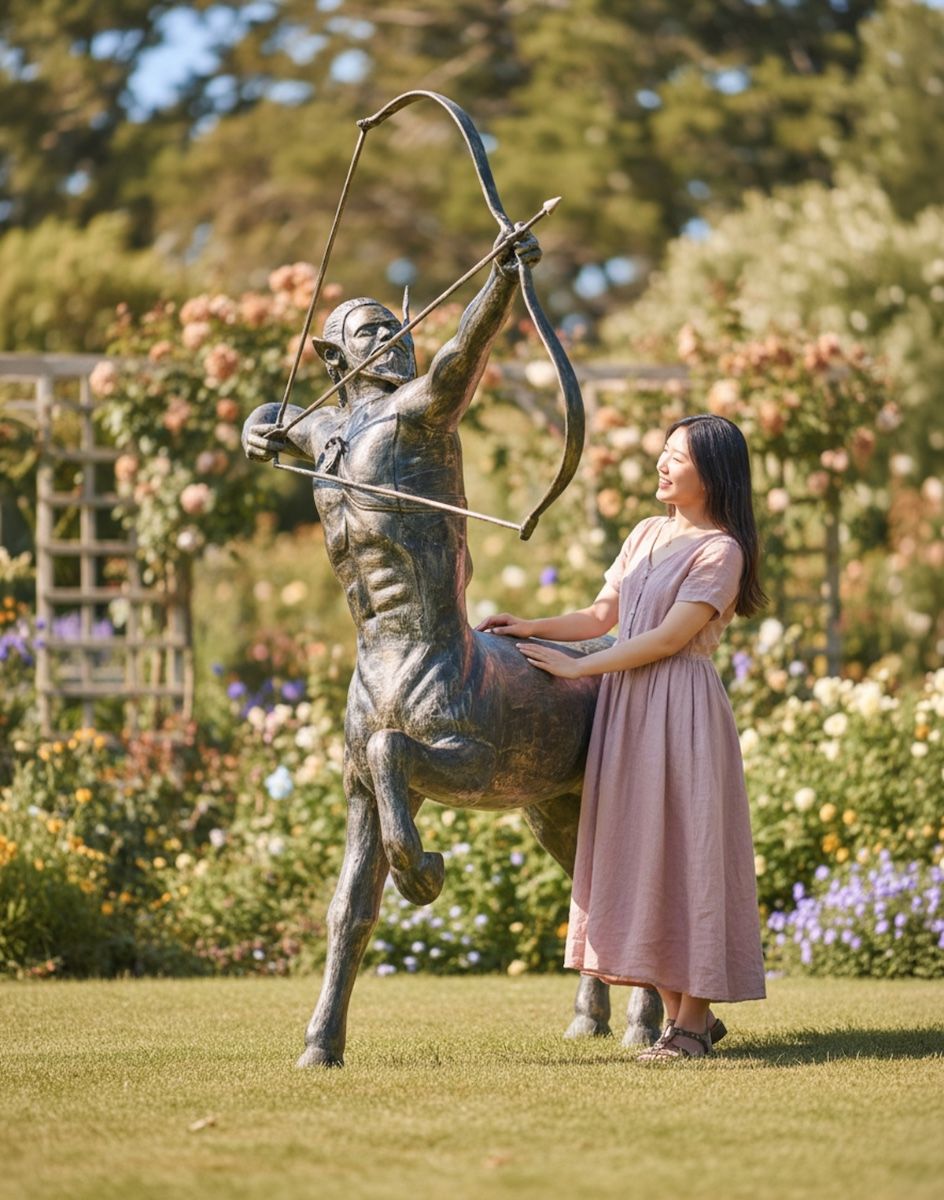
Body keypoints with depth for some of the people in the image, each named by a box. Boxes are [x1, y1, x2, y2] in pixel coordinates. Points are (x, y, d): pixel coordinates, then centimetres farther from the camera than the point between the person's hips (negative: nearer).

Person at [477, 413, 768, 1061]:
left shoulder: (720, 551, -8)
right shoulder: (649, 534, 15)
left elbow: (668, 637, -14)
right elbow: (602, 615, 15)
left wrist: (574, 667, -12)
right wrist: (531, 628, 1)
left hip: (681, 710, -8)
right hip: (626, 706, 8)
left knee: (681, 849, -6)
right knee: (638, 857, 7)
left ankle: (692, 1018, 0)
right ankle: (683, 1010, 13)